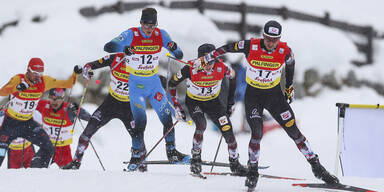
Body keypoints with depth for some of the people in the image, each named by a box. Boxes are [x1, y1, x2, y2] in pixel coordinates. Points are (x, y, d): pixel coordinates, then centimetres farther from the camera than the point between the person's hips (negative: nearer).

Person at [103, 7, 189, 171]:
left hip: (154, 83, 3)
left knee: (167, 117, -1)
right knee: (140, 121, -10)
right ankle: (137, 154, 8)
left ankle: (172, 152, 13)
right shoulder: (131, 35, -14)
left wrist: (175, 49, -25)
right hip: (136, 84, -3)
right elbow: (108, 47, -22)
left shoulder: (160, 35, -5)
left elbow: (179, 56, -1)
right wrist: (123, 48, -42)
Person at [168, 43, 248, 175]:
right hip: (194, 102, -2)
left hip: (213, 102, 2)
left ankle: (234, 163, 11)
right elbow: (172, 83, -13)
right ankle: (196, 158, -10)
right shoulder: (191, 69, -29)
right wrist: (176, 106, -11)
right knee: (201, 125, -30)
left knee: (227, 129, -9)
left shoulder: (221, 68, -24)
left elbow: (233, 76, 1)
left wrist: (231, 101, 4)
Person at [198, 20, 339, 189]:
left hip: (275, 95, 1)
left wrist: (289, 88, 15)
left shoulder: (285, 51, -17)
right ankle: (252, 172, 4)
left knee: (293, 131, -2)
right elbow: (227, 48, -4)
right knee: (257, 133, -14)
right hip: (253, 95, -1)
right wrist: (205, 59, 6)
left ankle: (316, 166, 7)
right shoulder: (251, 46, -20)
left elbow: (290, 66, 6)